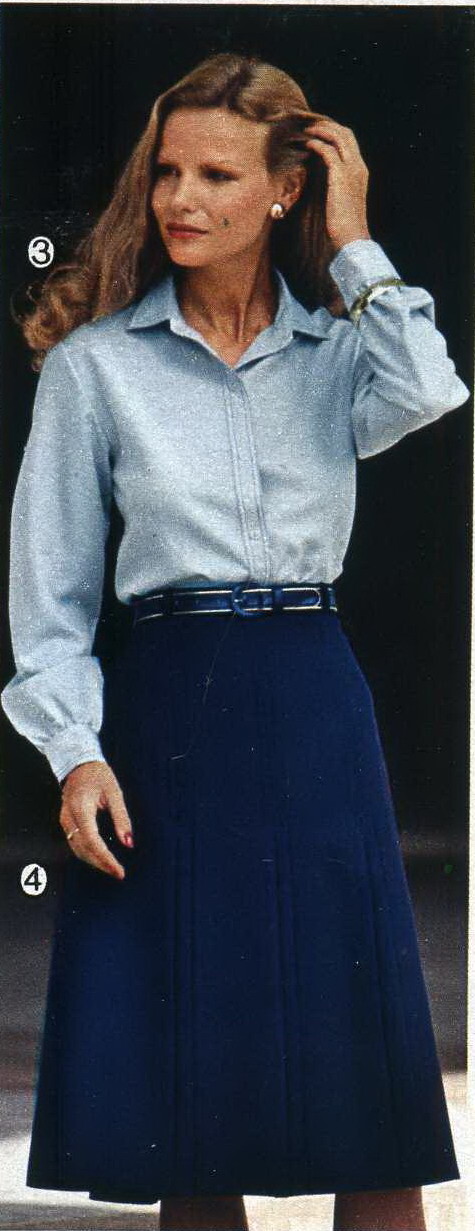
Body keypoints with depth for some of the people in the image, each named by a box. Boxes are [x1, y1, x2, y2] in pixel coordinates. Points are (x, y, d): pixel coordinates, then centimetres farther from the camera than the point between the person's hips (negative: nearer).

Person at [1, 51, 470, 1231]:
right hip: (166, 711, -1)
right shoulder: (97, 360, 3)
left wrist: (354, 248, -6)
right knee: (184, 1078, 5)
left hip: (315, 704, 1)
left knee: (365, 1075, 2)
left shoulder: (338, 346, 7)